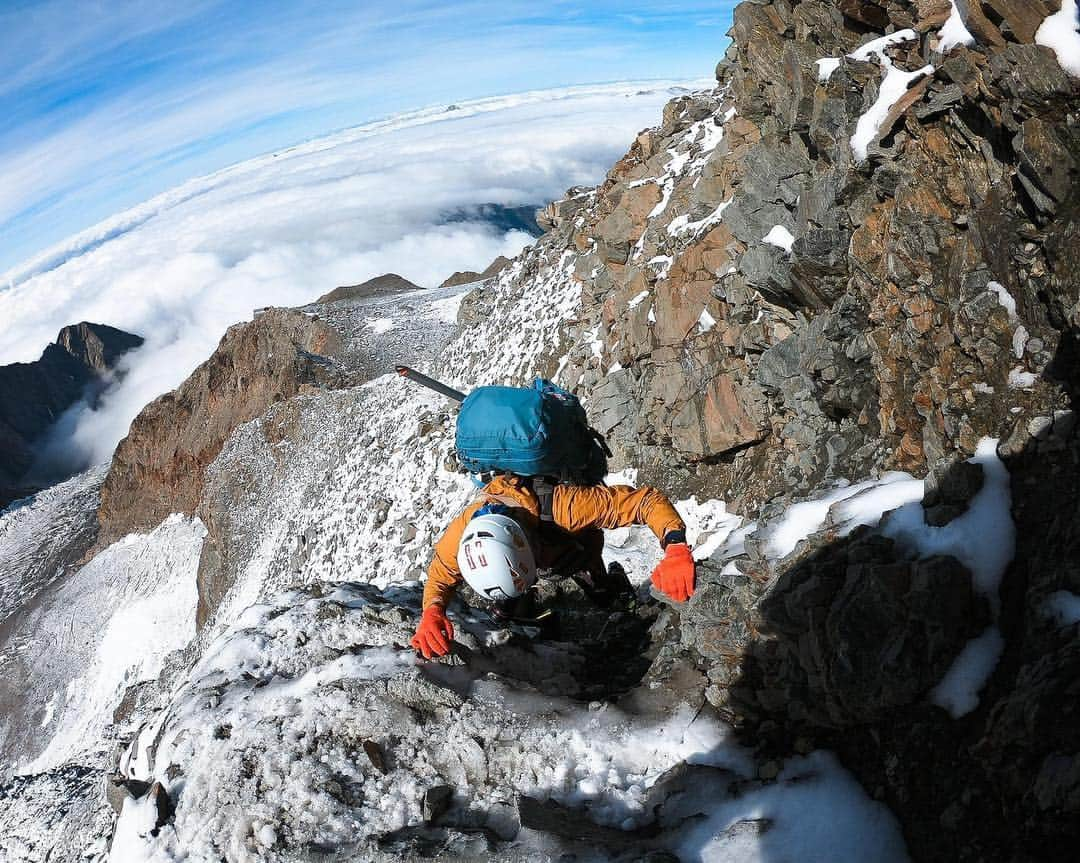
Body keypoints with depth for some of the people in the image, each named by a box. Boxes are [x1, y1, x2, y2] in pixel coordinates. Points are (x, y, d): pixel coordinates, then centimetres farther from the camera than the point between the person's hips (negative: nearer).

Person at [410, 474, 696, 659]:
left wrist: (676, 548, -68)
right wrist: (432, 611, -42)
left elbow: (648, 500, -50)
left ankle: (614, 580, 38)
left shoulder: (565, 506, -54)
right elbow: (440, 578, -19)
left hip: (577, 547, -2)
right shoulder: (458, 537, -42)